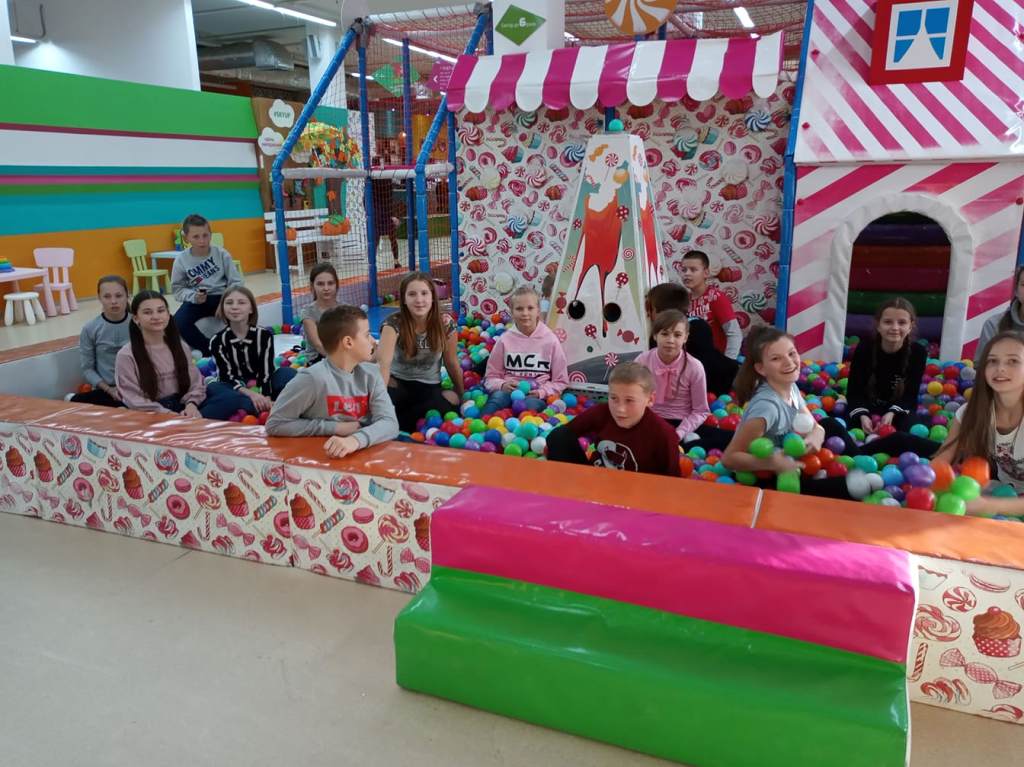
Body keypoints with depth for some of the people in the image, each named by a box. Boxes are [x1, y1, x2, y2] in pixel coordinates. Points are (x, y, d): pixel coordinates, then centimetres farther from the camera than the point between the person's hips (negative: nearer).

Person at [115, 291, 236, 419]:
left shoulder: (181, 346, 12)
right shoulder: (126, 355, -3)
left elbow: (195, 382, 9)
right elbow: (134, 400, -10)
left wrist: (191, 404, -13)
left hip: (183, 407, 5)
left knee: (226, 401, -24)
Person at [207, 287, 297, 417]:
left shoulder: (264, 335, -6)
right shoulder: (217, 341, -6)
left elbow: (266, 371, -13)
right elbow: (227, 376, -14)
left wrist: (266, 398, -29)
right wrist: (250, 393, -33)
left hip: (262, 388, 0)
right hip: (238, 391, 0)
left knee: (288, 373, -23)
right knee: (213, 388, -32)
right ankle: (270, 408, -40)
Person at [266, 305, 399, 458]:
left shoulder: (371, 374, -1)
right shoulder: (313, 378, -14)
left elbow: (390, 423, -10)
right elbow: (275, 424, -11)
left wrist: (357, 439, -29)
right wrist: (334, 428, -14)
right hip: (318, 456, -3)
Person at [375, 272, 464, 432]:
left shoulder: (445, 324, -10)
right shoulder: (394, 323, -17)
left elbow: (452, 364, 2)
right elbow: (384, 360, -33)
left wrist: (461, 396, 8)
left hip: (429, 387, 3)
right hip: (398, 383, -3)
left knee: (449, 405, -32)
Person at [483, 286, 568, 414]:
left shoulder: (550, 341, 5)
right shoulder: (504, 340, 7)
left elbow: (561, 382, 7)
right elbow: (490, 377, 11)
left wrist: (541, 392, -12)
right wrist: (502, 385, -12)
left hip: (536, 397, -1)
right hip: (509, 392, 1)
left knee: (531, 404, -37)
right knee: (498, 397, -35)